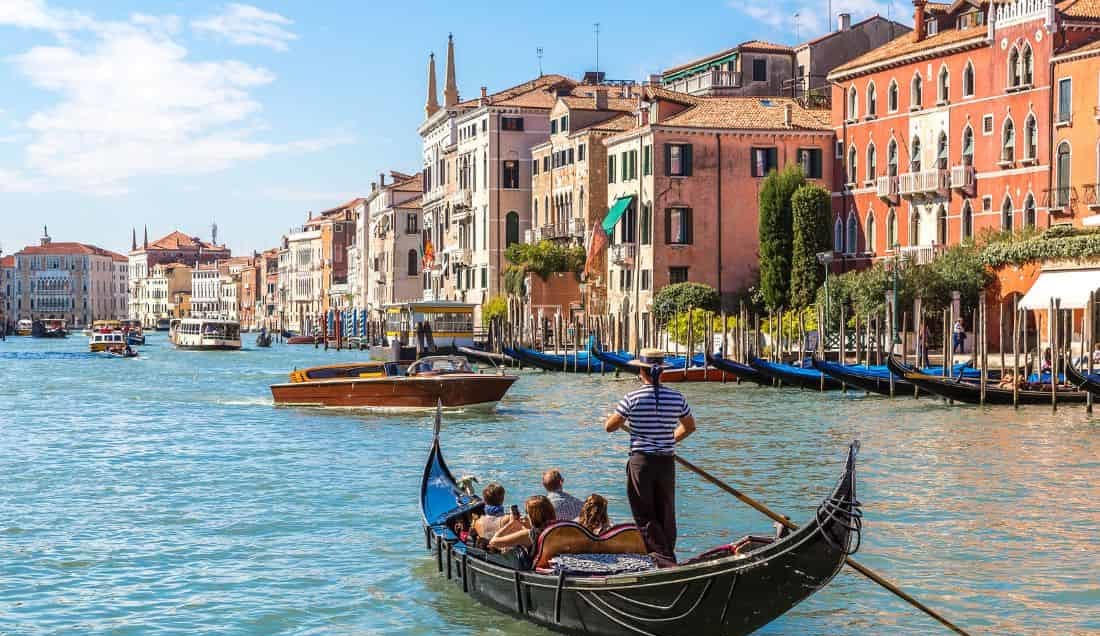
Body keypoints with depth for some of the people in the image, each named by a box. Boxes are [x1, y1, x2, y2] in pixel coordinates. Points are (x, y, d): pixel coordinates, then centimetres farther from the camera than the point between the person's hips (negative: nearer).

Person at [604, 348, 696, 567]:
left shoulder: (633, 398, -11)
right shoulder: (676, 398, 0)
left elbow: (609, 427, -3)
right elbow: (689, 427, 15)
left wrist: (625, 419, 17)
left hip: (641, 462, -3)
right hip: (667, 462, 3)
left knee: (645, 517, 2)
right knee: (666, 516, 14)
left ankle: (665, 562, -10)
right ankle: (669, 558, 20)